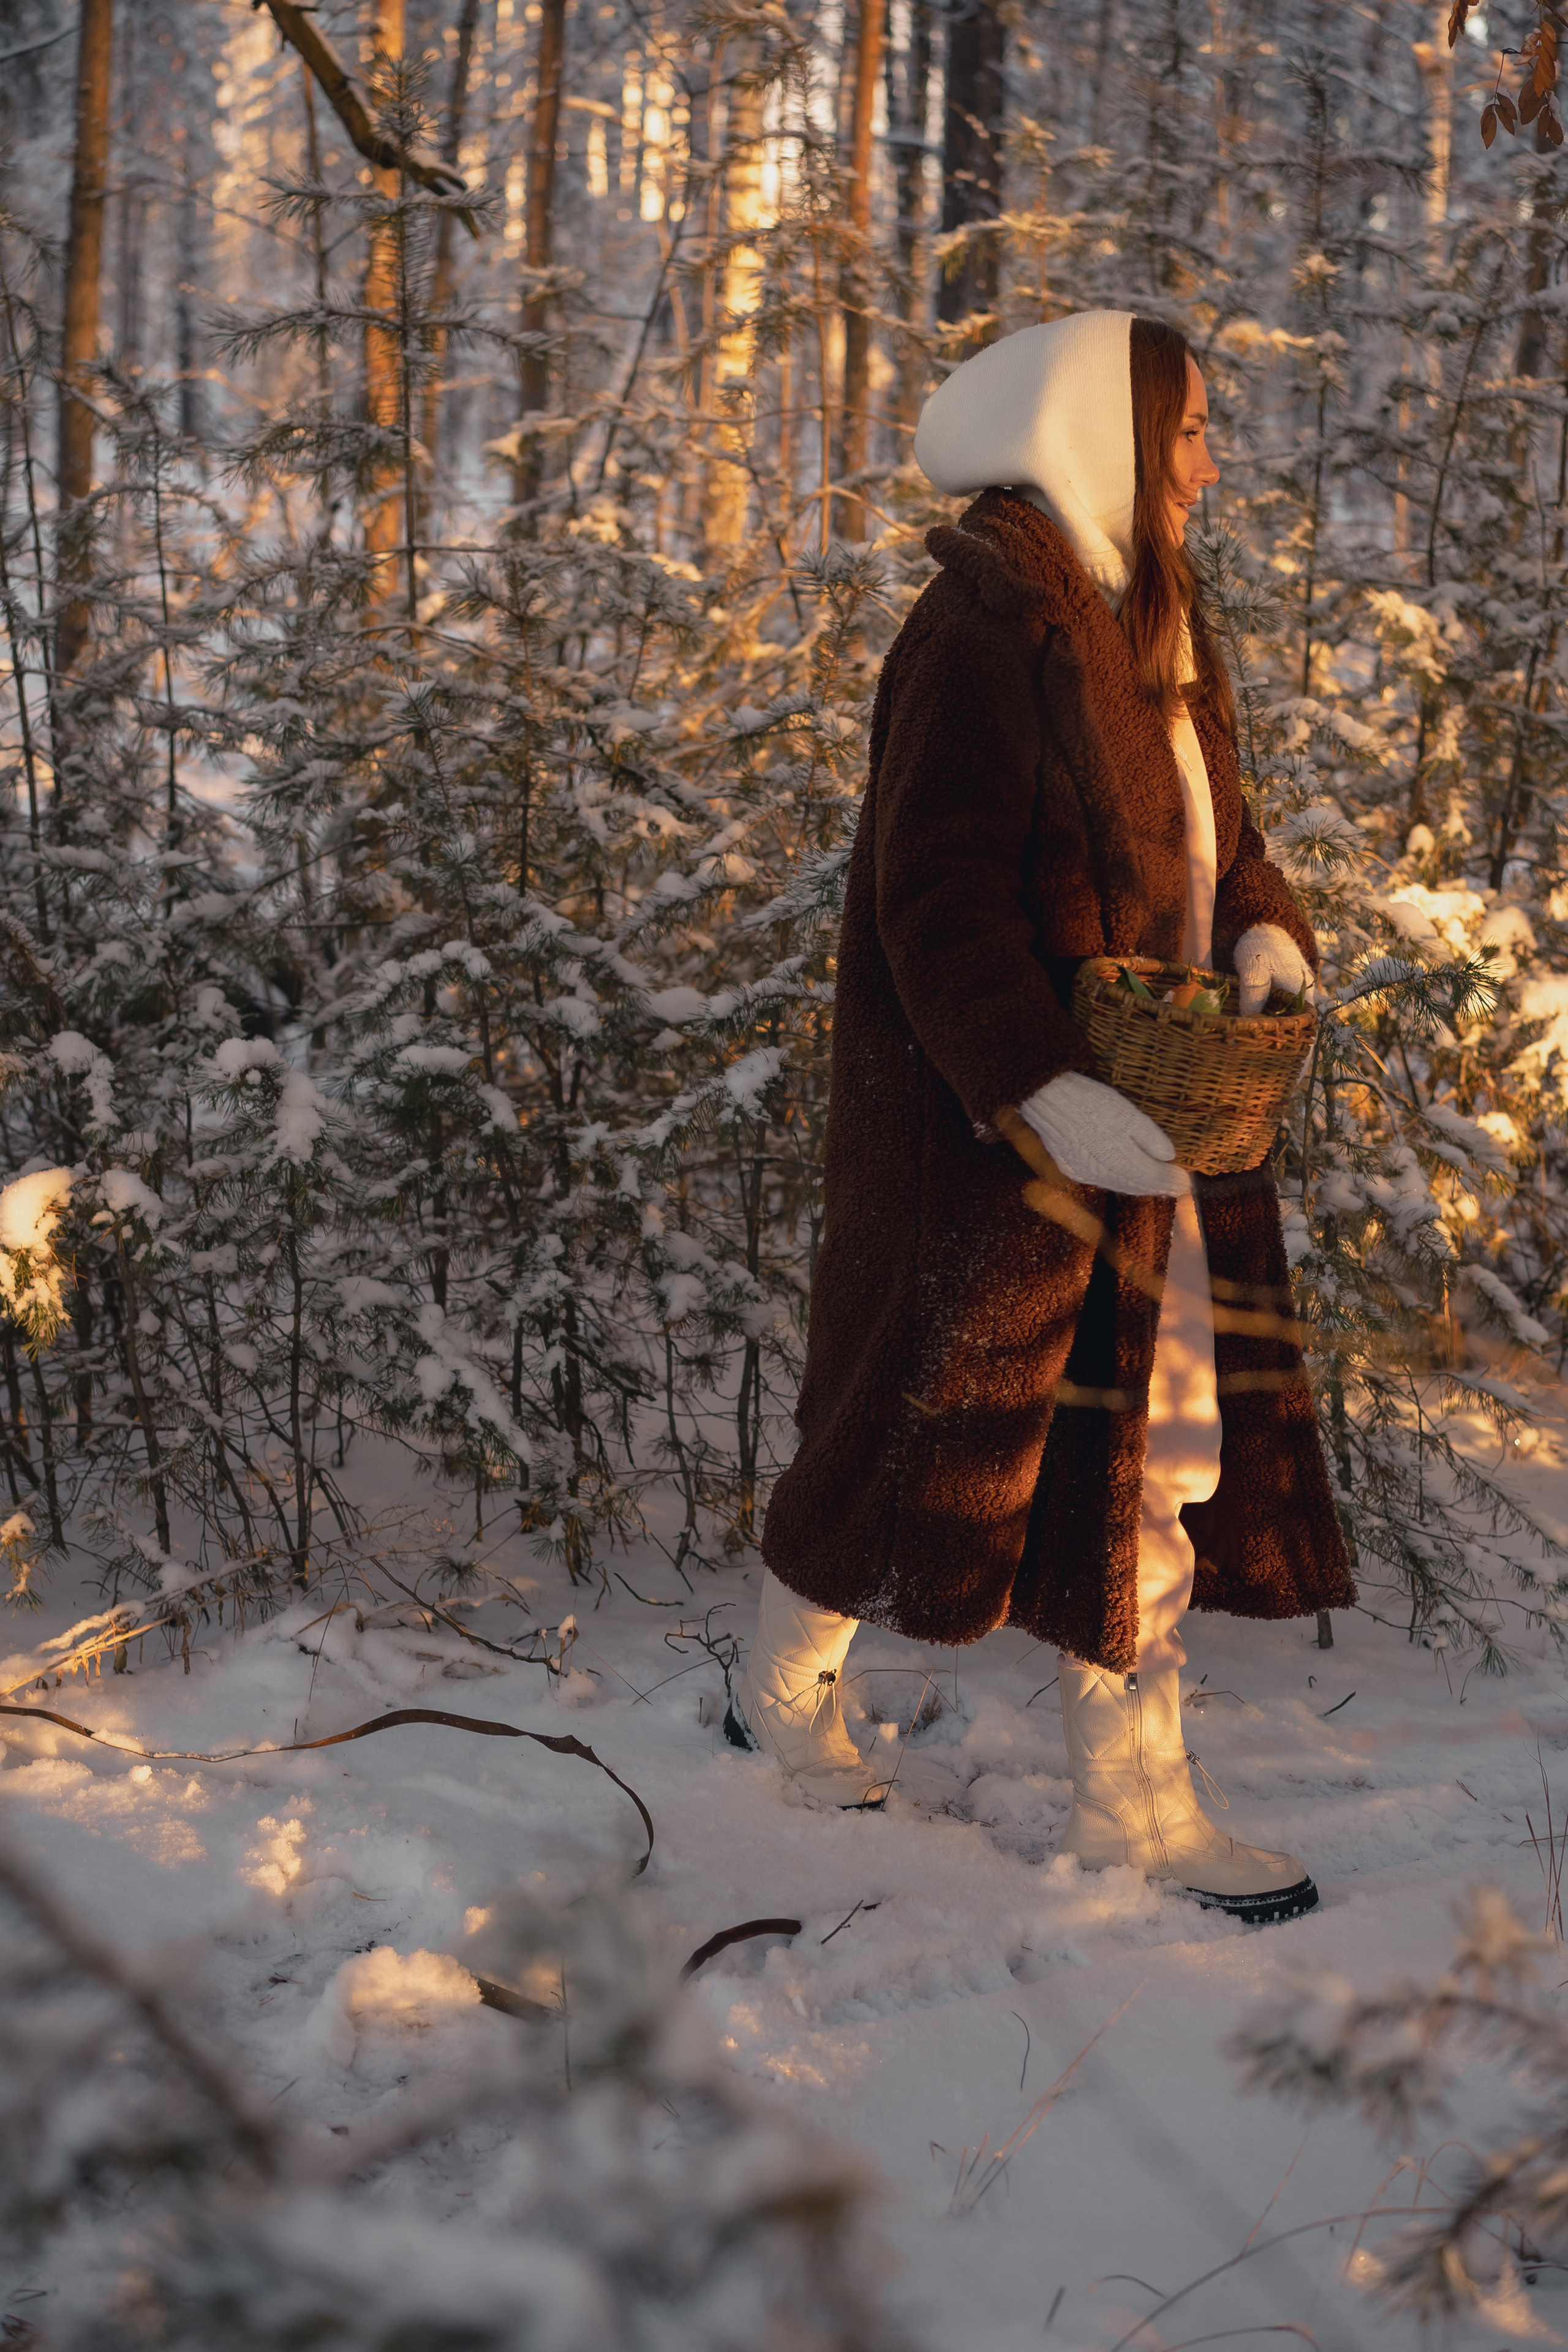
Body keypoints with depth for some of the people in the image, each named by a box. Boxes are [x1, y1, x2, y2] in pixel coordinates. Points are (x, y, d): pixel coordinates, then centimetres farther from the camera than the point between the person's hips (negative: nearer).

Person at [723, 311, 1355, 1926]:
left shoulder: (1151, 619, 11)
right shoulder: (987, 625, -17)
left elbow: (1213, 829, 18)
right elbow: (937, 894, -21)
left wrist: (1264, 932, -4)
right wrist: (1039, 1090, -30)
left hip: (1149, 1111, 8)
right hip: (994, 1123, -8)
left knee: (1151, 1437, 9)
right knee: (951, 1402, 5)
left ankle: (1132, 1799, 18)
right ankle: (782, 1690, 29)